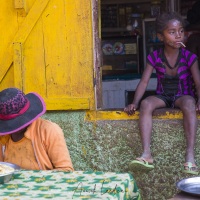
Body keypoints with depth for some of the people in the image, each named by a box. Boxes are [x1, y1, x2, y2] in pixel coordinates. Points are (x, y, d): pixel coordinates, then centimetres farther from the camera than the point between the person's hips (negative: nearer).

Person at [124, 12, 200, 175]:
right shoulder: (154, 57, -3)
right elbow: (144, 81, -7)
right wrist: (134, 103, -21)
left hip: (183, 96, -2)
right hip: (163, 97, 2)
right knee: (146, 103, -30)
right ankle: (146, 154, -40)